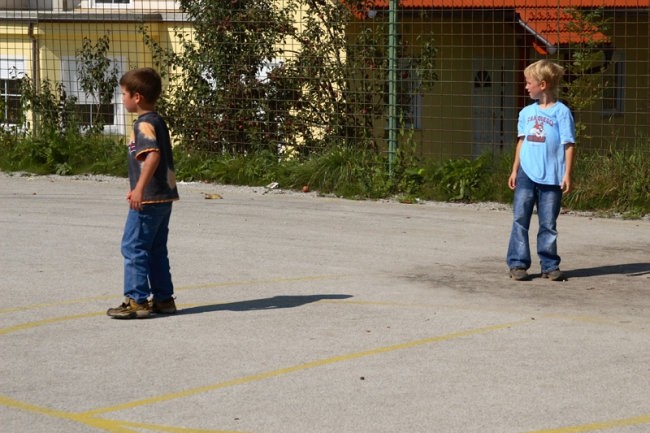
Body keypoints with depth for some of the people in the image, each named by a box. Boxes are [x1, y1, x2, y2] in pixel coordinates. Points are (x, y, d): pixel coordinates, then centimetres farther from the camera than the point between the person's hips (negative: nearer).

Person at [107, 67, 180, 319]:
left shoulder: (144, 124, -14)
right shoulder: (157, 121, 16)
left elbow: (153, 155, -29)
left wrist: (140, 188, -33)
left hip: (148, 200, -10)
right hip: (164, 197, 10)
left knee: (133, 247, -4)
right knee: (156, 250, 14)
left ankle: (136, 300, -4)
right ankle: (163, 299, 18)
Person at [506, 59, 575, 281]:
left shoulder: (561, 112, -5)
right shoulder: (526, 112, 10)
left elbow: (569, 145, -5)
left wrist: (567, 175, -10)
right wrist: (515, 170, 15)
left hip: (551, 178, -4)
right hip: (526, 174, 4)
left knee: (548, 224, 4)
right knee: (520, 220, -1)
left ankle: (550, 265, 11)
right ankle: (517, 264, 2)